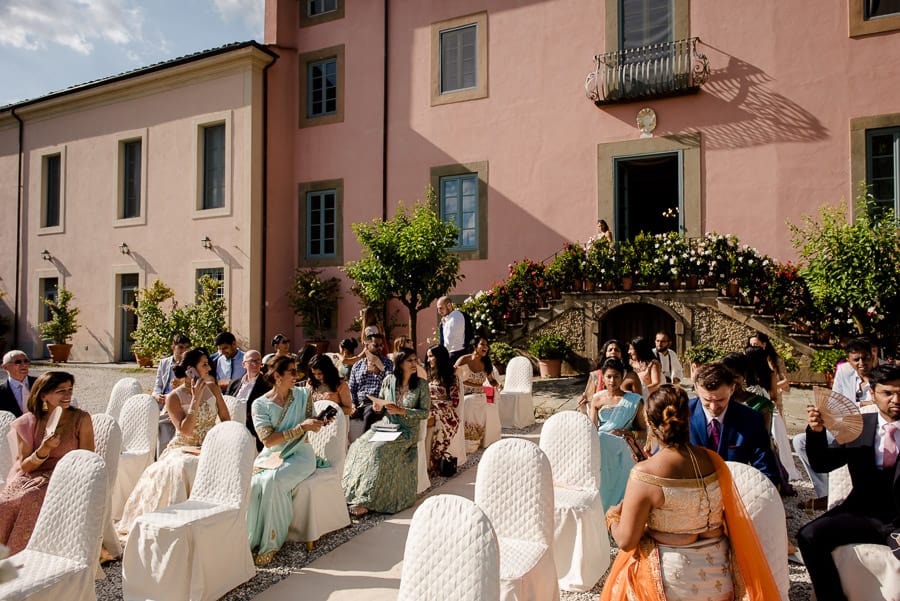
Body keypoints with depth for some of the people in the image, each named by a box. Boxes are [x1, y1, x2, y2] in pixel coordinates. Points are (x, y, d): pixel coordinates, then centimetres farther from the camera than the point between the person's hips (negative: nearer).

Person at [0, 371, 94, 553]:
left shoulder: (81, 419, -3)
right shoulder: (27, 423, 3)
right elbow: (24, 466, 2)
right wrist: (44, 449, -17)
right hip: (31, 479, 3)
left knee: (33, 500, -29)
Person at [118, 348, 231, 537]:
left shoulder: (212, 388, 5)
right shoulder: (174, 398, -6)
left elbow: (226, 419, 9)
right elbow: (185, 431, -18)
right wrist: (196, 399, -21)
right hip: (183, 449, -3)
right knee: (181, 467, -35)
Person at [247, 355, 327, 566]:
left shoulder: (302, 394, 3)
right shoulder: (260, 404, -4)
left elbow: (313, 427, 4)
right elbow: (268, 440, -15)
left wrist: (322, 421, -21)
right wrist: (301, 427, -23)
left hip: (299, 454, -1)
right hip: (270, 456, 1)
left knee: (272, 481, -30)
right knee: (253, 482, -29)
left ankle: (268, 544, -20)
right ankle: (251, 541, -14)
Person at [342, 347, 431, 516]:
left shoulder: (421, 384, -3)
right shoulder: (389, 380, 5)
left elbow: (425, 413, -5)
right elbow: (379, 406, 16)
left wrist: (401, 411, -16)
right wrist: (379, 405, -9)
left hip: (407, 431, -4)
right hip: (386, 425, 4)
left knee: (380, 449, -30)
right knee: (359, 445, -22)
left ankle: (366, 501, -24)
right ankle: (353, 493, -18)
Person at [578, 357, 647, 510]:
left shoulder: (634, 401, 7)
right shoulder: (596, 399, 12)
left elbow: (644, 432, 7)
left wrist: (627, 433, -10)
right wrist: (582, 411, -7)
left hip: (621, 447, -2)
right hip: (599, 444, 2)